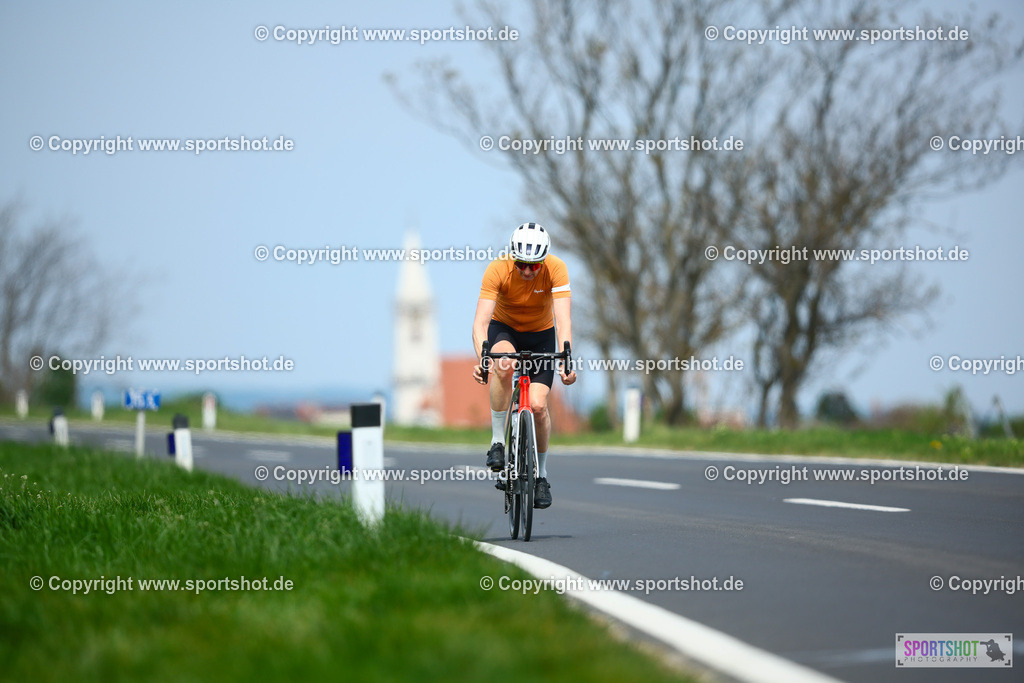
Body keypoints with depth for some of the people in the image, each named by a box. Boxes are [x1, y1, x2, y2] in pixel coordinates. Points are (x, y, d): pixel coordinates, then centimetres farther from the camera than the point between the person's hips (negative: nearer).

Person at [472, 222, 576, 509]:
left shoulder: (556, 268, -26)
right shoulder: (497, 270, -28)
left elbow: (563, 318, -33)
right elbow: (481, 320, -35)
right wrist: (481, 358, -52)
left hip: (541, 334, 1)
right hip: (504, 329, -1)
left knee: (537, 405, -15)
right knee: (504, 364, -37)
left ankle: (540, 474, 8)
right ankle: (498, 441, -23)